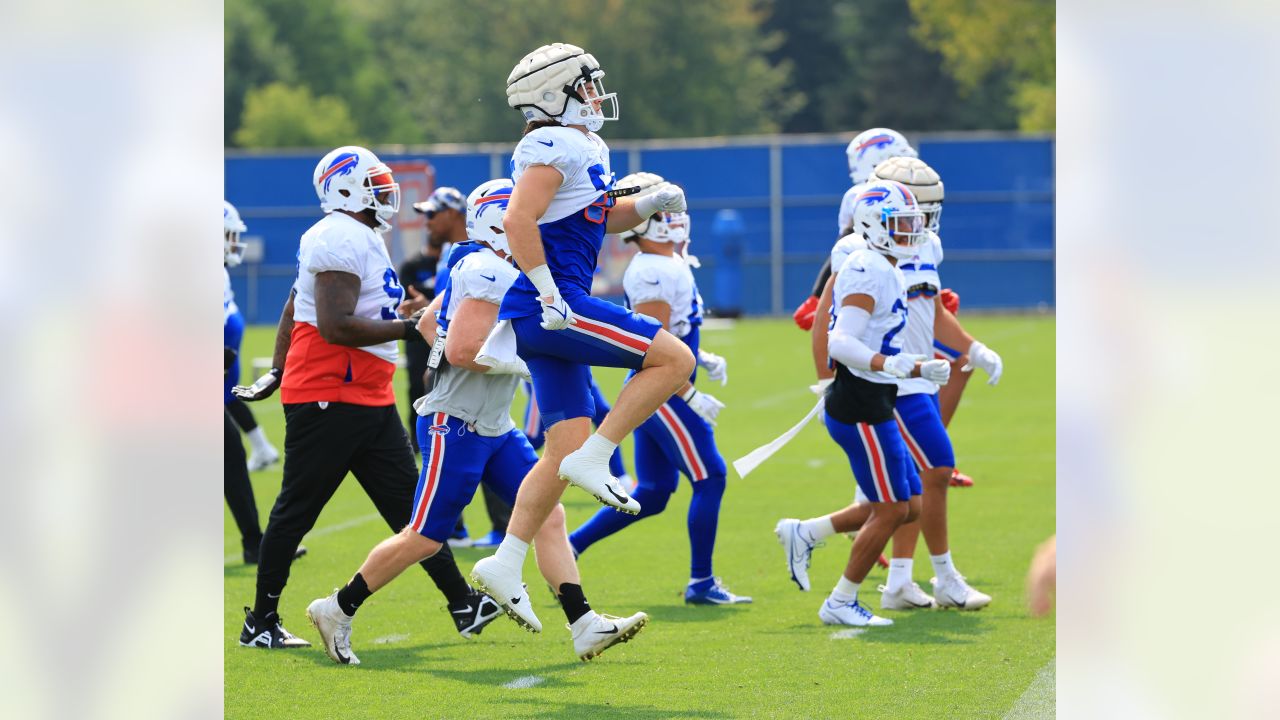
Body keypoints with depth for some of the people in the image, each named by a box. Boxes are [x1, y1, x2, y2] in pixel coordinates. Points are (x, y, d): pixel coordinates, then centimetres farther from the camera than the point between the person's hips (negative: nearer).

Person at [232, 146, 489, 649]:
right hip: (327, 399, -10)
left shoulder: (361, 238, 17)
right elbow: (334, 327, -24)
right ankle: (261, 622, 8)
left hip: (369, 400, 10)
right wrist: (410, 330, -21)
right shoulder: (341, 239, -16)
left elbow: (293, 308, 24)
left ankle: (462, 603, 10)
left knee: (407, 502, 9)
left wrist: (278, 371, 27)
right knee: (296, 509, -1)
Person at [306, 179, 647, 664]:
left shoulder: (475, 268, 13)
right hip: (456, 425, -10)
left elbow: (428, 324, 22)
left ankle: (584, 627, -2)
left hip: (494, 426, 10)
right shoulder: (490, 273, -18)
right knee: (425, 539, -2)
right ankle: (338, 610, 12)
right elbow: (462, 351, -24)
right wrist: (533, 363, -17)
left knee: (548, 515, 1)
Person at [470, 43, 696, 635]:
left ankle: (505, 565, 8)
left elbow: (606, 217, 34)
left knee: (563, 454, 8)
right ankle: (593, 459, -9)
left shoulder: (584, 149, 20)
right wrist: (551, 297, -22)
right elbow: (519, 221, -21)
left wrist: (652, 203, 15)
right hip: (547, 308, -10)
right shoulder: (555, 146, -11)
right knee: (674, 359, -10)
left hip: (551, 317, 10)